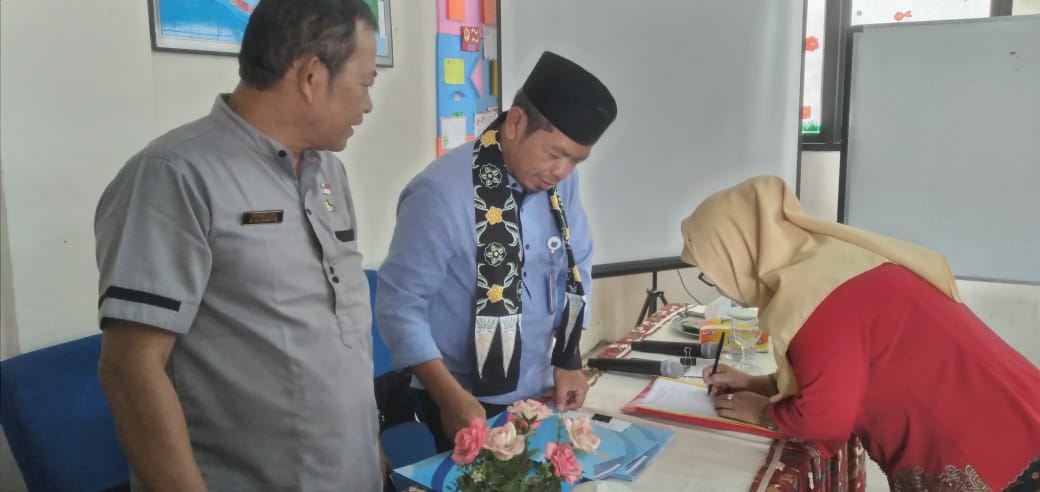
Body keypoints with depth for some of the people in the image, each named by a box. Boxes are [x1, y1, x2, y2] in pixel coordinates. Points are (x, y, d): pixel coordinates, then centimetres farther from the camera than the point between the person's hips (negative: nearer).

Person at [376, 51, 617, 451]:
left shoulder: (561, 181, -4)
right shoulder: (442, 192, -23)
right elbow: (399, 305, -19)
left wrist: (569, 362, 3)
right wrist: (449, 395, -23)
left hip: (542, 395, 6)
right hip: (470, 406, -6)